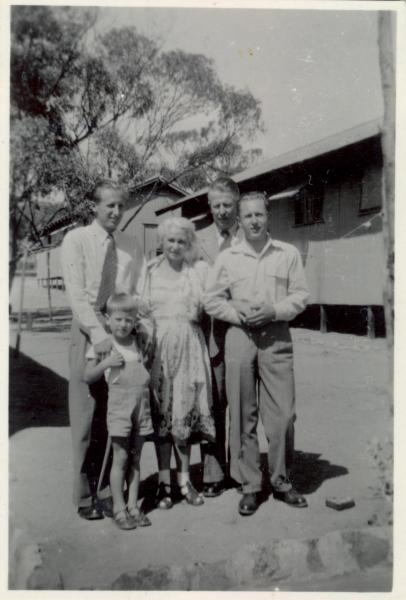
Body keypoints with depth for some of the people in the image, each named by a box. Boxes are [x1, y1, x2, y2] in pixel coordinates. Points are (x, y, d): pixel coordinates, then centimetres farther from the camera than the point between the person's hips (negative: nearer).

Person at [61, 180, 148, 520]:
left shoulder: (131, 246, 10)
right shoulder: (76, 240, 0)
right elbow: (77, 294, -9)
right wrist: (100, 335, -21)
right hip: (89, 332, -3)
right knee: (87, 418, 3)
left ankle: (111, 490, 20)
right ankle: (86, 495, 15)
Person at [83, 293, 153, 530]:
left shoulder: (138, 342, 11)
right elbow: (88, 376, -3)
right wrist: (106, 363, -17)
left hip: (142, 404, 4)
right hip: (119, 405, -4)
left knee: (135, 458, 10)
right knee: (120, 458, -1)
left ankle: (133, 505, 19)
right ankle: (118, 508, 11)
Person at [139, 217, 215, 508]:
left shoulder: (200, 269, 5)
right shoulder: (150, 270, 7)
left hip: (189, 345, 0)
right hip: (158, 345, 0)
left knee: (185, 411, 4)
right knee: (161, 413, 3)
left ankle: (185, 480, 17)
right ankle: (164, 482, 14)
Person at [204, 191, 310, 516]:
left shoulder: (288, 254, 6)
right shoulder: (227, 257, 7)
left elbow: (301, 295, 4)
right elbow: (212, 300, 7)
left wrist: (274, 311, -12)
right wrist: (238, 315, -8)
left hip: (277, 337, 0)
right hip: (239, 337, 1)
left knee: (282, 414, 0)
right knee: (243, 416, 5)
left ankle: (281, 481, 20)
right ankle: (250, 486, 17)